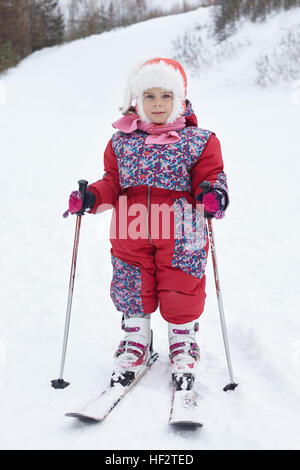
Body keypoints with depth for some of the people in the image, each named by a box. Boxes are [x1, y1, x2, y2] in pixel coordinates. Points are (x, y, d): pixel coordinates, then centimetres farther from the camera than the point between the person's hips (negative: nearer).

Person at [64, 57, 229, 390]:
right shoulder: (122, 141, 6)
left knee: (181, 295, 6)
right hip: (131, 233, 2)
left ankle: (183, 348, 30)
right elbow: (113, 182, 11)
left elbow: (210, 175, 0)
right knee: (133, 294, 12)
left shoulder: (198, 140, 0)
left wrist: (213, 194, -22)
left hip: (180, 235, -2)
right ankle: (135, 345, 34)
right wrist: (91, 198, -7)